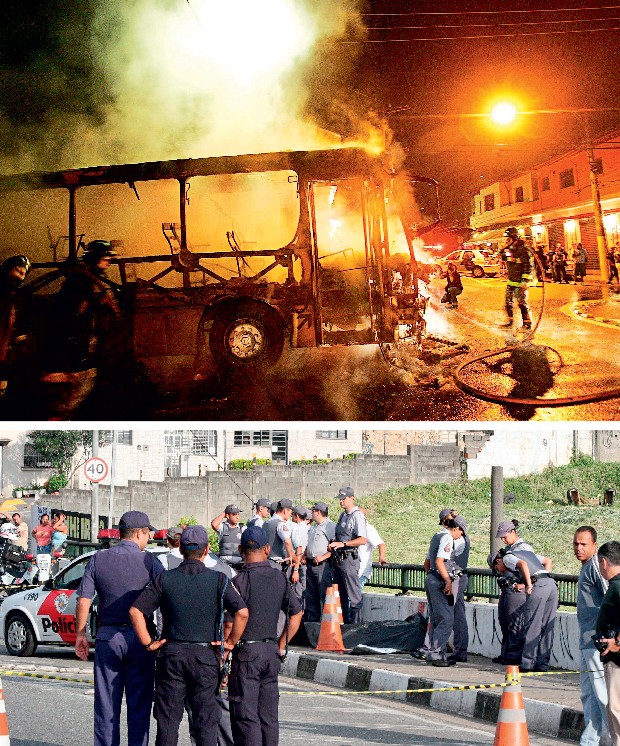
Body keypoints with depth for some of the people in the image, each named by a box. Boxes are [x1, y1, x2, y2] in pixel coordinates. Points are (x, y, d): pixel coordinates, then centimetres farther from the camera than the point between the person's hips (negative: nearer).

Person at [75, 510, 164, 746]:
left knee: (106, 704, 8)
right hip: (138, 638, -2)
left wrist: (80, 634, 9)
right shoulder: (148, 561, -5)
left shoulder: (98, 559, 3)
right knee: (139, 704, 6)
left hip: (106, 637, 2)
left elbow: (83, 601, 0)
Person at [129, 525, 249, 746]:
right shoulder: (218, 580, -3)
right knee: (206, 722, 3)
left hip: (171, 655, 1)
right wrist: (230, 643, -1)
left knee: (167, 721, 7)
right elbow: (242, 612, -13)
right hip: (206, 656, -1)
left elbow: (135, 611, -6)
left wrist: (148, 643, 1)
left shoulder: (164, 579, 0)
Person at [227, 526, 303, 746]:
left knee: (245, 716, -4)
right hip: (272, 653, 6)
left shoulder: (240, 581, -12)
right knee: (268, 715, 12)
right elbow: (296, 614, 13)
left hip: (246, 653, -6)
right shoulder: (279, 578, 6)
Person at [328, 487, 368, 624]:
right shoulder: (342, 515, 17)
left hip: (349, 558, -9)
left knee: (353, 594, -7)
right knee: (341, 593, 13)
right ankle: (345, 621, 19)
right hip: (337, 559, 9)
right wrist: (333, 544, 10)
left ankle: (356, 622, -6)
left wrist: (342, 544, -23)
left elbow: (362, 540, -20)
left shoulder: (357, 516, -11)